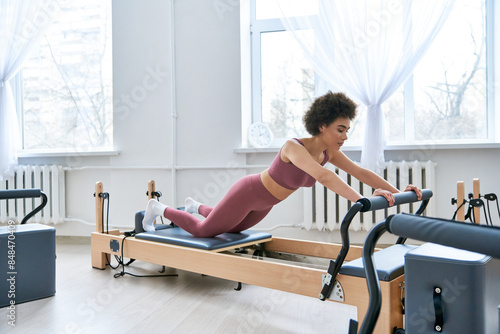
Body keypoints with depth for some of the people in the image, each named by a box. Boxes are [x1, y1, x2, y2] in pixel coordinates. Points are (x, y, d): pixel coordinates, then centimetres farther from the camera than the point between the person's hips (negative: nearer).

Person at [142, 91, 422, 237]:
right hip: (247, 194, -8)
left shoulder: (328, 151, -14)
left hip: (265, 202, 8)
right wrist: (362, 200, -62)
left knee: (234, 229, 32)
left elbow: (361, 172, -16)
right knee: (204, 231, 12)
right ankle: (159, 209, 35)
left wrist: (397, 191, -26)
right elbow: (323, 176, -54)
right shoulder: (294, 147, -37)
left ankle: (195, 206, 56)